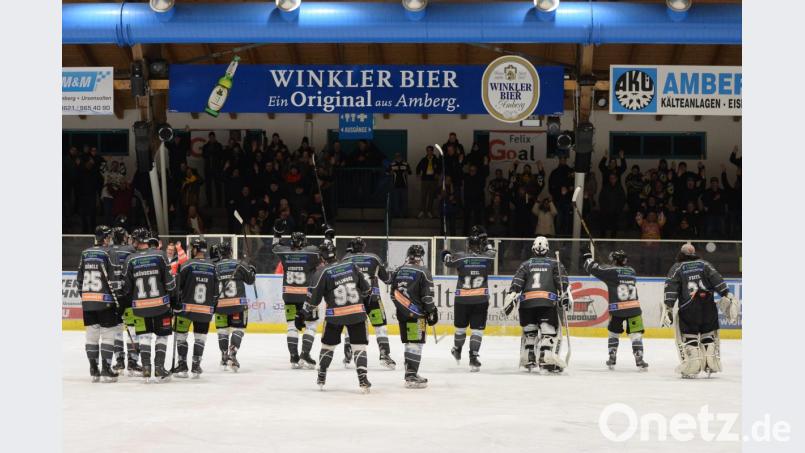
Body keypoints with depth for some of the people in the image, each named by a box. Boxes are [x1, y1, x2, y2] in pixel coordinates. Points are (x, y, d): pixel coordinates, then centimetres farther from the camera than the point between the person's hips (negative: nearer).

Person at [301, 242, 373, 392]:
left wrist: (307, 312, 10)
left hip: (335, 315, -1)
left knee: (328, 344, 16)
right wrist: (366, 295, 34)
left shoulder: (322, 273, -7)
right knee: (359, 346, 3)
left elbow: (314, 296, -5)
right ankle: (363, 379, -9)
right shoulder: (351, 266, 3)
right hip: (357, 312, 1)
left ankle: (321, 378, 24)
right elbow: (365, 286, 12)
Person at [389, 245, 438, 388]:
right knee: (416, 343, -7)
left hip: (402, 313, 7)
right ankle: (411, 376, -13)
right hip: (416, 313, -7)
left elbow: (393, 294, 14)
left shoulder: (398, 271, 9)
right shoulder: (423, 272, -10)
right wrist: (432, 312, -1)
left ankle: (410, 374, 23)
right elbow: (427, 296, -12)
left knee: (408, 342, 16)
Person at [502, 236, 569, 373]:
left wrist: (510, 299, 2)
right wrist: (564, 296, -2)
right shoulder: (555, 263, 19)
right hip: (548, 300, -2)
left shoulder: (526, 264, 22)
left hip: (526, 301, 2)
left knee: (529, 330, 18)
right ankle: (546, 357, -21)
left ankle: (528, 358, 18)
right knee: (550, 330, -2)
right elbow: (562, 280, 2)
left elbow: (516, 283, 8)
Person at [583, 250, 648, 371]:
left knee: (613, 333, 17)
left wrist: (587, 258, 16)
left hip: (617, 310, -2)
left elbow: (594, 268, -3)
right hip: (634, 309, 2)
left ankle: (612, 359, 20)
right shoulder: (631, 271, 10)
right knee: (636, 334, 2)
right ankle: (639, 360, -5)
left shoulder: (612, 271, -4)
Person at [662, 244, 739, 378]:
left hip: (688, 308, -2)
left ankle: (692, 366, -5)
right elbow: (717, 279, 4)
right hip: (708, 305, 3)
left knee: (689, 335, 3)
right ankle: (712, 364, 11)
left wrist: (668, 306, -7)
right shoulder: (704, 264, 16)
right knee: (708, 334, 14)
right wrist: (726, 295, 0)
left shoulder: (677, 268, 10)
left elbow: (671, 287, -2)